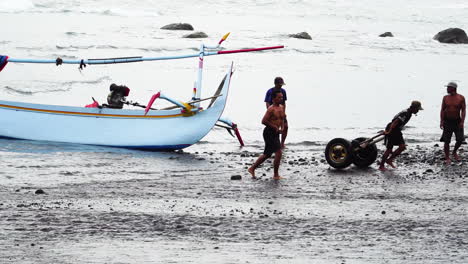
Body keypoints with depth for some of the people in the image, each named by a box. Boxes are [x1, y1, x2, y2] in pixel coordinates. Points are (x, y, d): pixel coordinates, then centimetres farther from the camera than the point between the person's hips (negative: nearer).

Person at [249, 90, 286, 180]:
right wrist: (274, 127, -18)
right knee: (278, 152, -14)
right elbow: (264, 121, -22)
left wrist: (282, 128, 5)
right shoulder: (271, 109, -16)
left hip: (275, 133, 9)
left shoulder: (282, 107, 10)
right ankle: (276, 175, -7)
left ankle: (252, 169, 30)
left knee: (267, 154, 17)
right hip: (269, 132, -9)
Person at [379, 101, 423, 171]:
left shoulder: (409, 113, 7)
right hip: (391, 130, -9)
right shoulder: (405, 114, -25)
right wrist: (389, 132, -26)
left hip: (397, 131, 9)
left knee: (402, 147, -2)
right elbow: (395, 122, -29)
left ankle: (389, 160, 12)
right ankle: (381, 166, 10)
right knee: (389, 149, -3)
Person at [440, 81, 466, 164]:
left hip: (457, 121, 0)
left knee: (460, 139, -1)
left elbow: (463, 110, -5)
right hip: (447, 121, 0)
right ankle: (447, 158, 7)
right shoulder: (445, 98, 1)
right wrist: (441, 121, -6)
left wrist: (462, 122, -14)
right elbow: (442, 110, 3)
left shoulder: (461, 98, -5)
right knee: (446, 141, -4)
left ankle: (454, 153, 26)